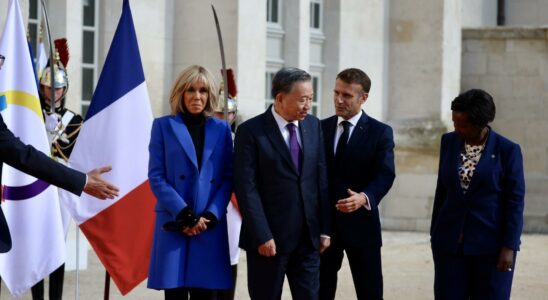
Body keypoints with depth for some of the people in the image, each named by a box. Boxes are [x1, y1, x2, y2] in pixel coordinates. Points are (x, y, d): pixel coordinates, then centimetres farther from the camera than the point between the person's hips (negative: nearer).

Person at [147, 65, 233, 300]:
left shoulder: (221, 129, 11)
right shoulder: (163, 126, 5)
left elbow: (228, 177, 7)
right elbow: (156, 177, -1)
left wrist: (211, 215, -8)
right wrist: (184, 214, -11)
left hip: (211, 225, 2)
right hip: (174, 225, -2)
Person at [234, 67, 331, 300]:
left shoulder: (313, 126, 8)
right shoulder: (251, 131, -8)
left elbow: (322, 179, 10)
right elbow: (246, 189, -12)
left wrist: (324, 228, 6)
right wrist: (262, 236, -16)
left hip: (308, 237, 4)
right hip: (269, 239, -4)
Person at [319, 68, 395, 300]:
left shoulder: (380, 132, -2)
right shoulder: (320, 128, 8)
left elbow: (385, 174, -12)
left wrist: (364, 197, -32)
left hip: (361, 223, -3)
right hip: (323, 221, 3)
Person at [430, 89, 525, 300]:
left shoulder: (507, 150, -7)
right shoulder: (449, 142, 5)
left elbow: (515, 201, -7)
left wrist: (509, 247, -12)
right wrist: (435, 234, 12)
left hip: (491, 243, -4)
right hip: (451, 242, 4)